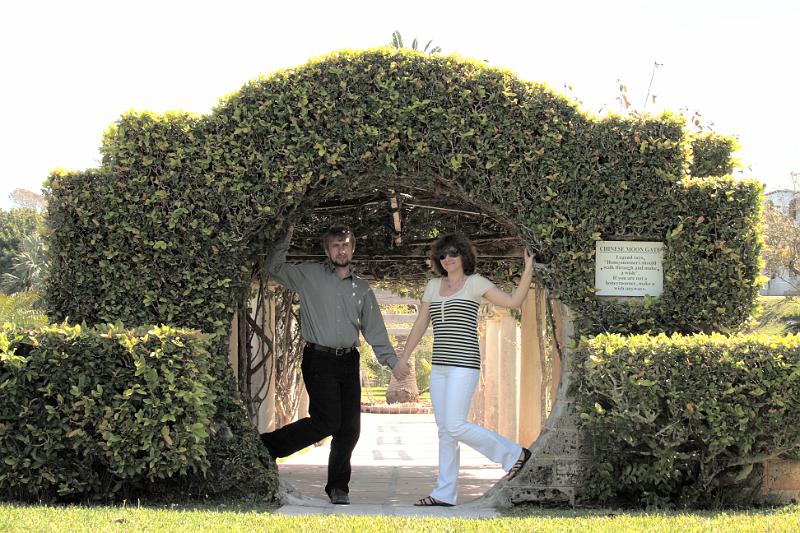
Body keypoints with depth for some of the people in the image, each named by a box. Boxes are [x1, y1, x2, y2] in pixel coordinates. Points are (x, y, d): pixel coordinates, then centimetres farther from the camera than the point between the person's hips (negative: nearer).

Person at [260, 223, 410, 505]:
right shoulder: (310, 275, 6)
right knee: (328, 421, -17)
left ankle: (338, 487, 13)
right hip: (318, 359, -5)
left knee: (350, 427, 1)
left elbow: (375, 331, 18)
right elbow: (275, 267, 2)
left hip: (348, 361, 5)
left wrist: (393, 361, 11)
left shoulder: (362, 289, 16)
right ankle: (268, 445, -2)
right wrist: (287, 236, -5)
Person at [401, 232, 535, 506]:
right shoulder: (434, 285, 14)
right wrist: (403, 359, 15)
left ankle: (513, 453, 2)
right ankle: (444, 493, 9)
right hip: (440, 366, 7)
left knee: (455, 427, -14)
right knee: (444, 430, 6)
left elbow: (513, 301, -5)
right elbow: (420, 324, 18)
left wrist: (529, 269, -14)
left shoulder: (475, 282, -2)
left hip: (464, 364, -7)